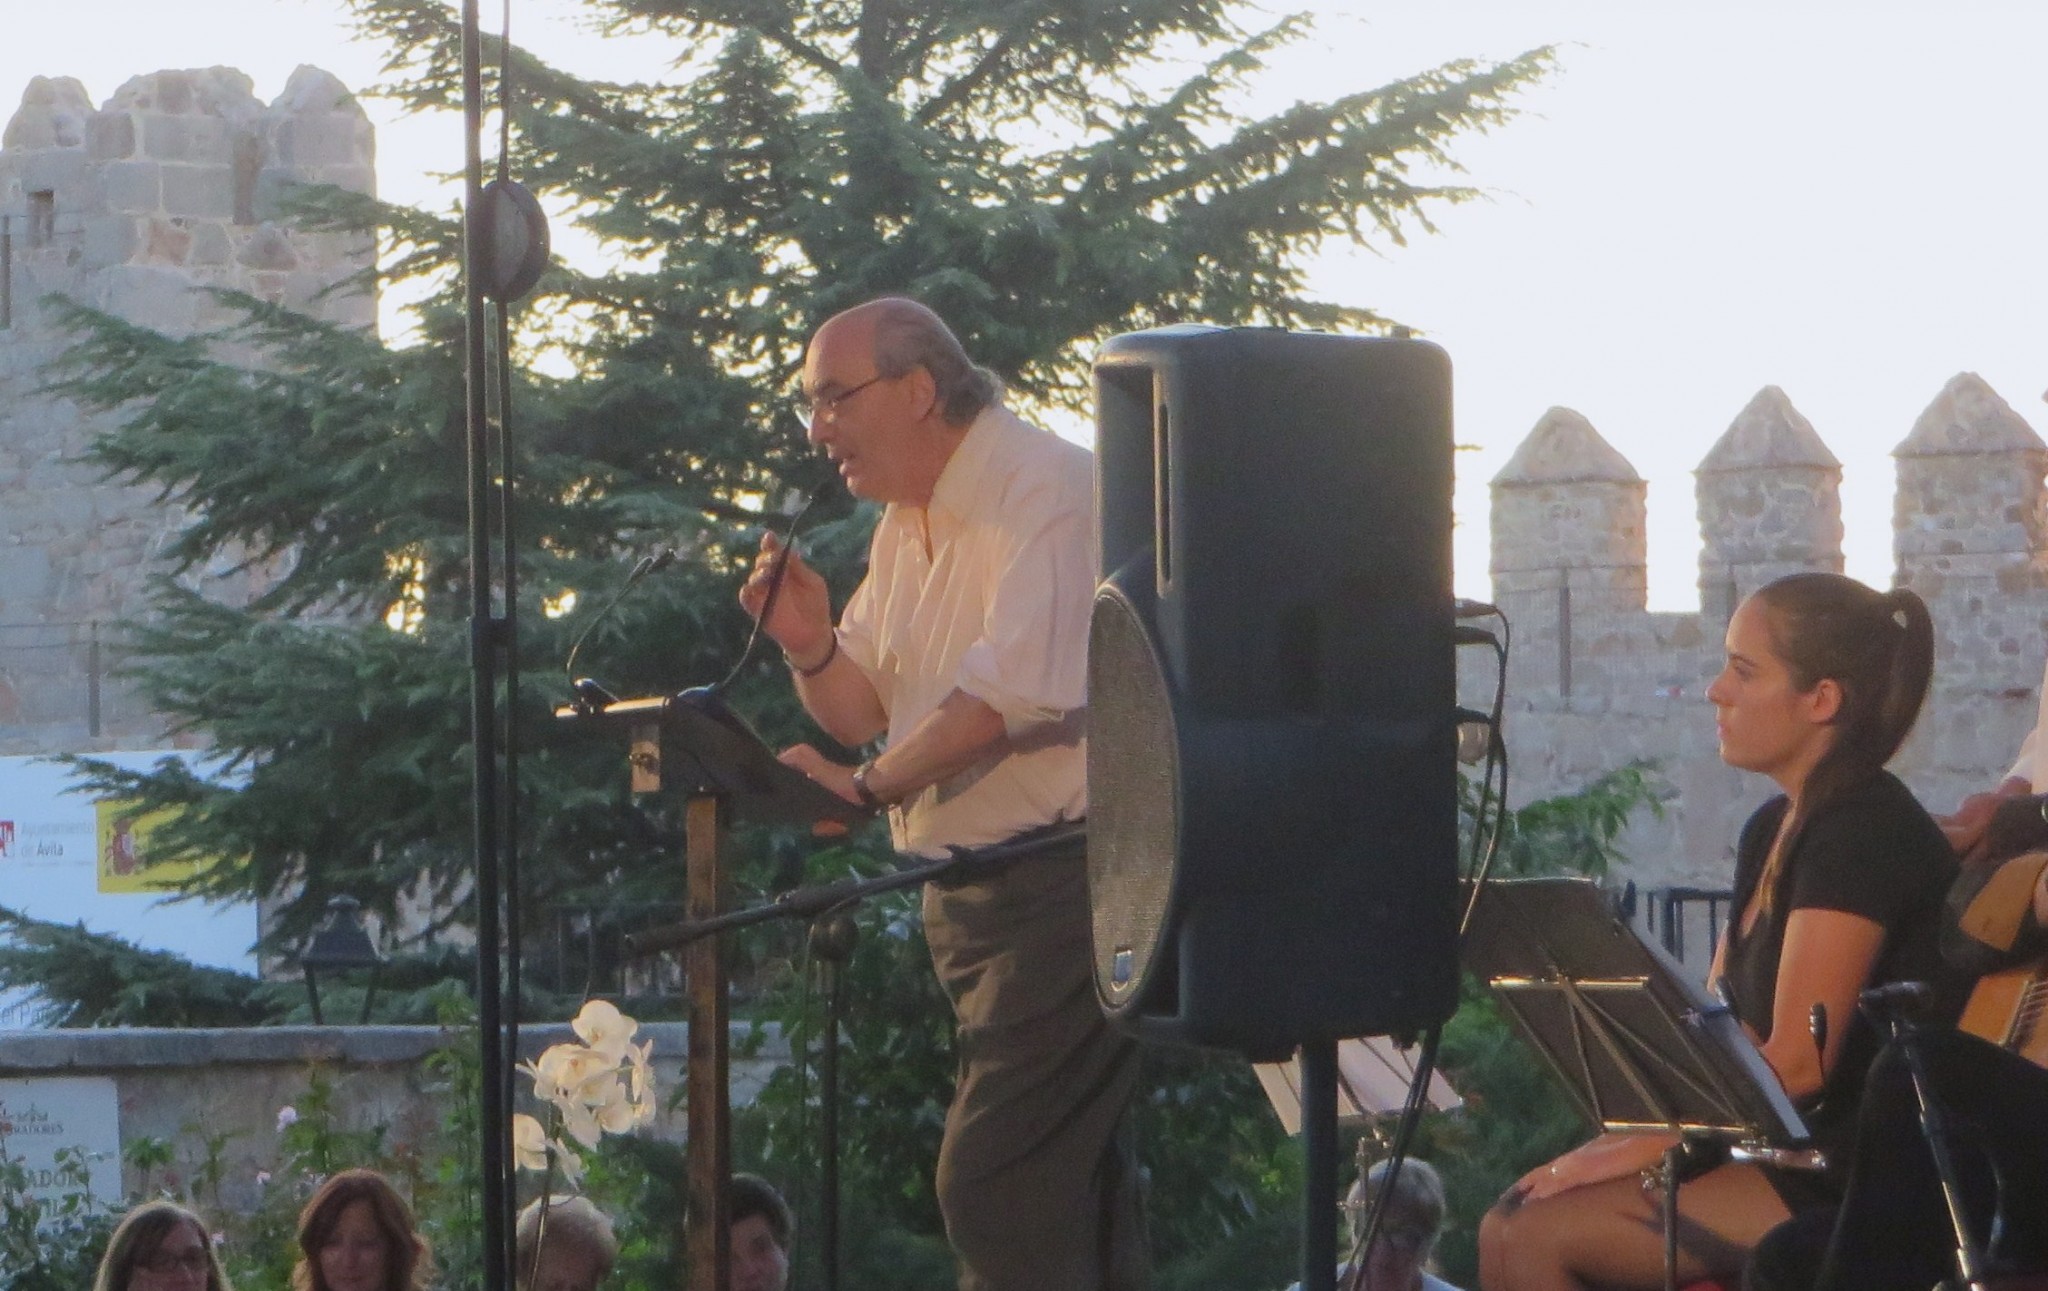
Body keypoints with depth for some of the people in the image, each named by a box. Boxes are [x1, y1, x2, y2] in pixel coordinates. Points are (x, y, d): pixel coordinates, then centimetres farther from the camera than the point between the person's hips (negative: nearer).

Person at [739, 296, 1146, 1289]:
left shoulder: (1051, 492, -14)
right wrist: (811, 646, -2)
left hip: (1066, 878, -10)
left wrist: (872, 786, -22)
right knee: (1078, 1181, 12)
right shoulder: (907, 524, 15)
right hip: (966, 895, 10)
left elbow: (1020, 689, -25)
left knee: (994, 1187, -15)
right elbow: (863, 714, 18)